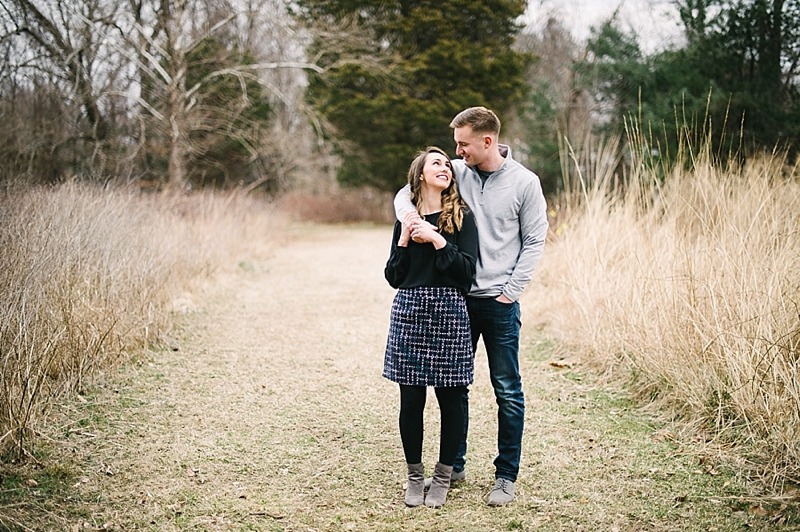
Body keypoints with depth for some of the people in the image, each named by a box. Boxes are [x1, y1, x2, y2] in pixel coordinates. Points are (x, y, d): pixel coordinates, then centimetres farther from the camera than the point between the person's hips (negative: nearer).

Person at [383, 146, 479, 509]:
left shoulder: (461, 217, 3)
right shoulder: (406, 220, 11)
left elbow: (468, 270, -7)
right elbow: (393, 277, 8)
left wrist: (437, 240, -14)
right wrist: (404, 241, -5)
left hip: (449, 314, -2)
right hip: (408, 312, 2)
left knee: (450, 397, 3)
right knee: (411, 399, 5)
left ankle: (443, 476, 20)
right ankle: (414, 476, 20)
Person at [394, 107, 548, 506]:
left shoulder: (524, 182, -5)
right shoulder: (456, 172, 2)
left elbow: (534, 241, -1)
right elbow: (406, 192, 10)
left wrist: (511, 290, -7)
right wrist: (408, 213, -14)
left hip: (499, 303, -3)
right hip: (456, 297, 3)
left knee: (507, 390, 3)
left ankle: (506, 476, 15)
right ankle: (453, 465, 27)